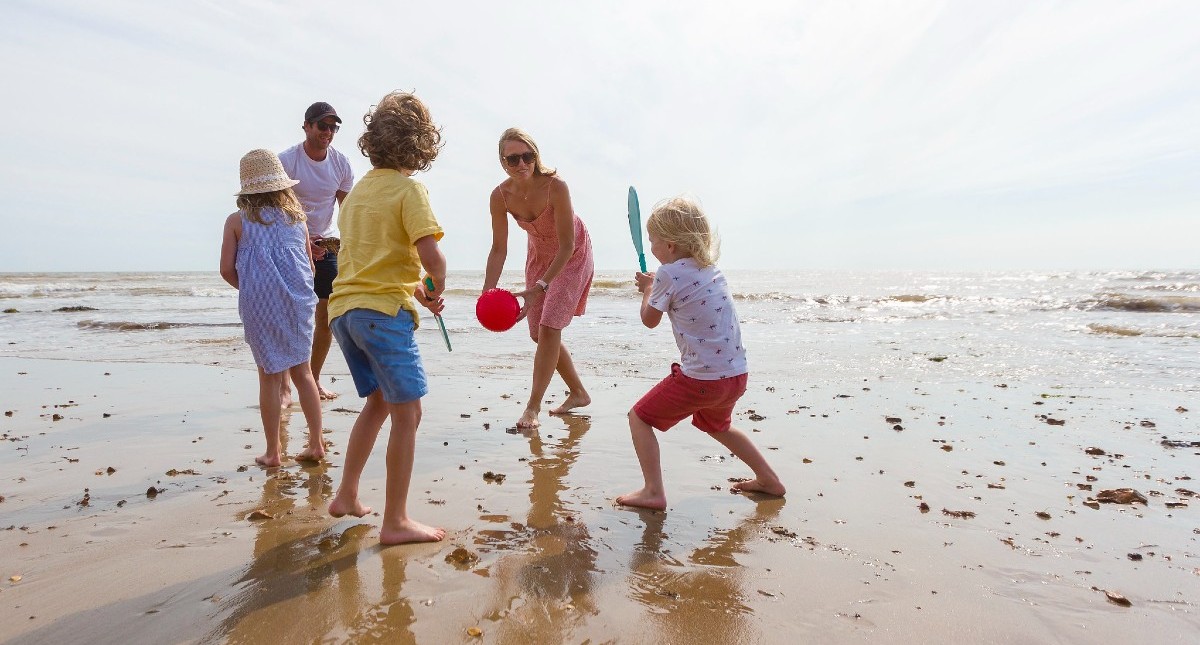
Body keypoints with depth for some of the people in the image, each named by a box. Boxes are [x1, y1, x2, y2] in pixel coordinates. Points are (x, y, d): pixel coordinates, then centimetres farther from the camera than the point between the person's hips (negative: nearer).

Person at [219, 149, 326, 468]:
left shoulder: (237, 221, 1)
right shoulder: (297, 218, 8)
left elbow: (227, 269, -2)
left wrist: (249, 289, 16)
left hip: (259, 306, -2)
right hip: (298, 301, 2)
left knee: (270, 376, 7)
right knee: (302, 371, 13)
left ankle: (273, 451, 14)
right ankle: (316, 443, 16)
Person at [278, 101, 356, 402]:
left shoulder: (341, 163, 1)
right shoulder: (287, 160, -11)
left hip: (327, 245, 4)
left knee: (327, 315, 5)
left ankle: (315, 380, 21)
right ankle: (284, 387, 2)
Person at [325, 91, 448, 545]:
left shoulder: (358, 189, 17)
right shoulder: (408, 188, -7)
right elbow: (432, 256, -20)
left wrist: (416, 290, 16)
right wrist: (437, 288, 0)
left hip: (343, 308, 8)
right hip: (384, 309, -8)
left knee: (379, 402, 22)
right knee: (407, 412, 0)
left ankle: (347, 496, 29)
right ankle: (395, 522, 4)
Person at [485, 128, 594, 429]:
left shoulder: (555, 186, -33)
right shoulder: (501, 196, -19)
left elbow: (566, 246, -30)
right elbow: (499, 249, -11)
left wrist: (539, 288, -36)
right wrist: (487, 293, -23)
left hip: (572, 256, -6)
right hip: (539, 254, 6)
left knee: (549, 326, -15)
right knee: (539, 333, 7)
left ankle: (533, 406, -4)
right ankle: (578, 393, 25)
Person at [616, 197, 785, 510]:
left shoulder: (668, 274, -12)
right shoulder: (710, 267, 10)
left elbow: (650, 320, 3)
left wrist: (647, 288, 18)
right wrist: (655, 285, 20)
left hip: (701, 379, -8)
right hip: (736, 374, 8)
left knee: (640, 417, 6)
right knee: (717, 425, 34)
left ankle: (653, 492, 2)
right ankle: (769, 479, 40)